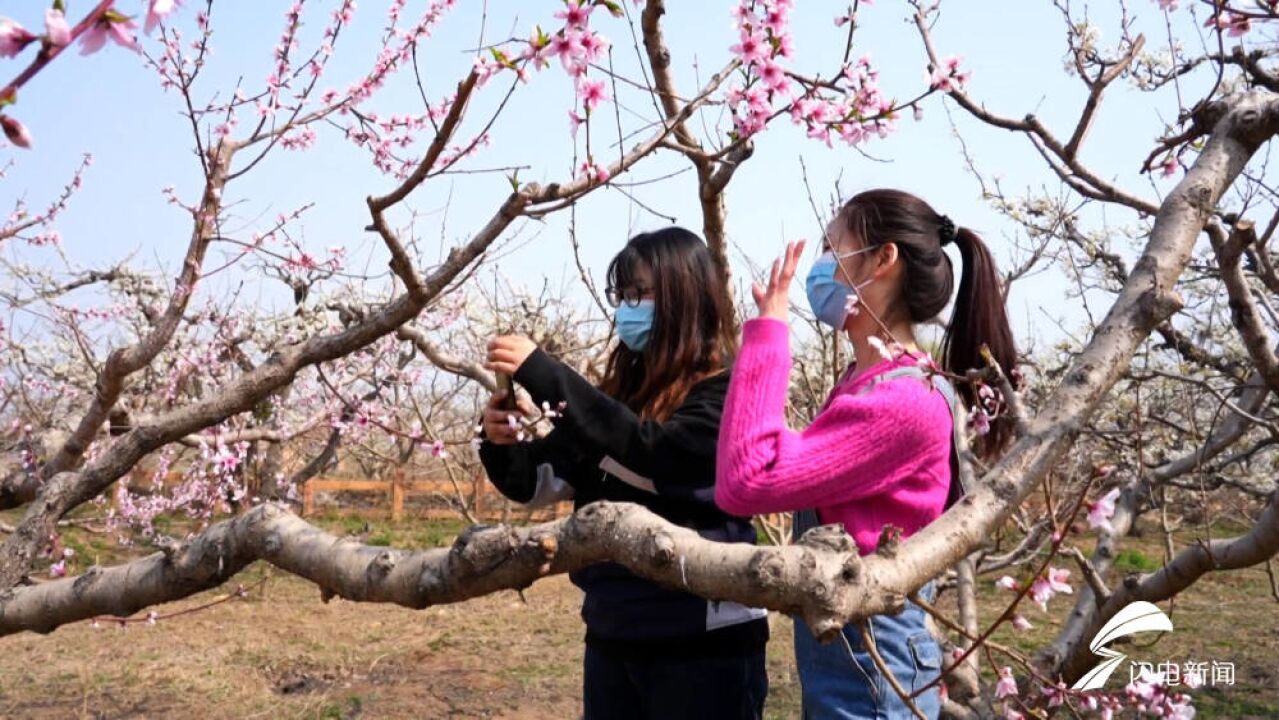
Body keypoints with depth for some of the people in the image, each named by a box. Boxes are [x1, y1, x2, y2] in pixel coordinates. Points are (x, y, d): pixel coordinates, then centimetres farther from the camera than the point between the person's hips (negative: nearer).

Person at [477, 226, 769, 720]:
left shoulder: (725, 391, -11)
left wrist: (544, 376, -29)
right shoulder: (622, 389, 7)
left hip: (702, 641, -6)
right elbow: (541, 480, 7)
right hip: (613, 636, 6)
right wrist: (503, 444, -14)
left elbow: (656, 452, -29)